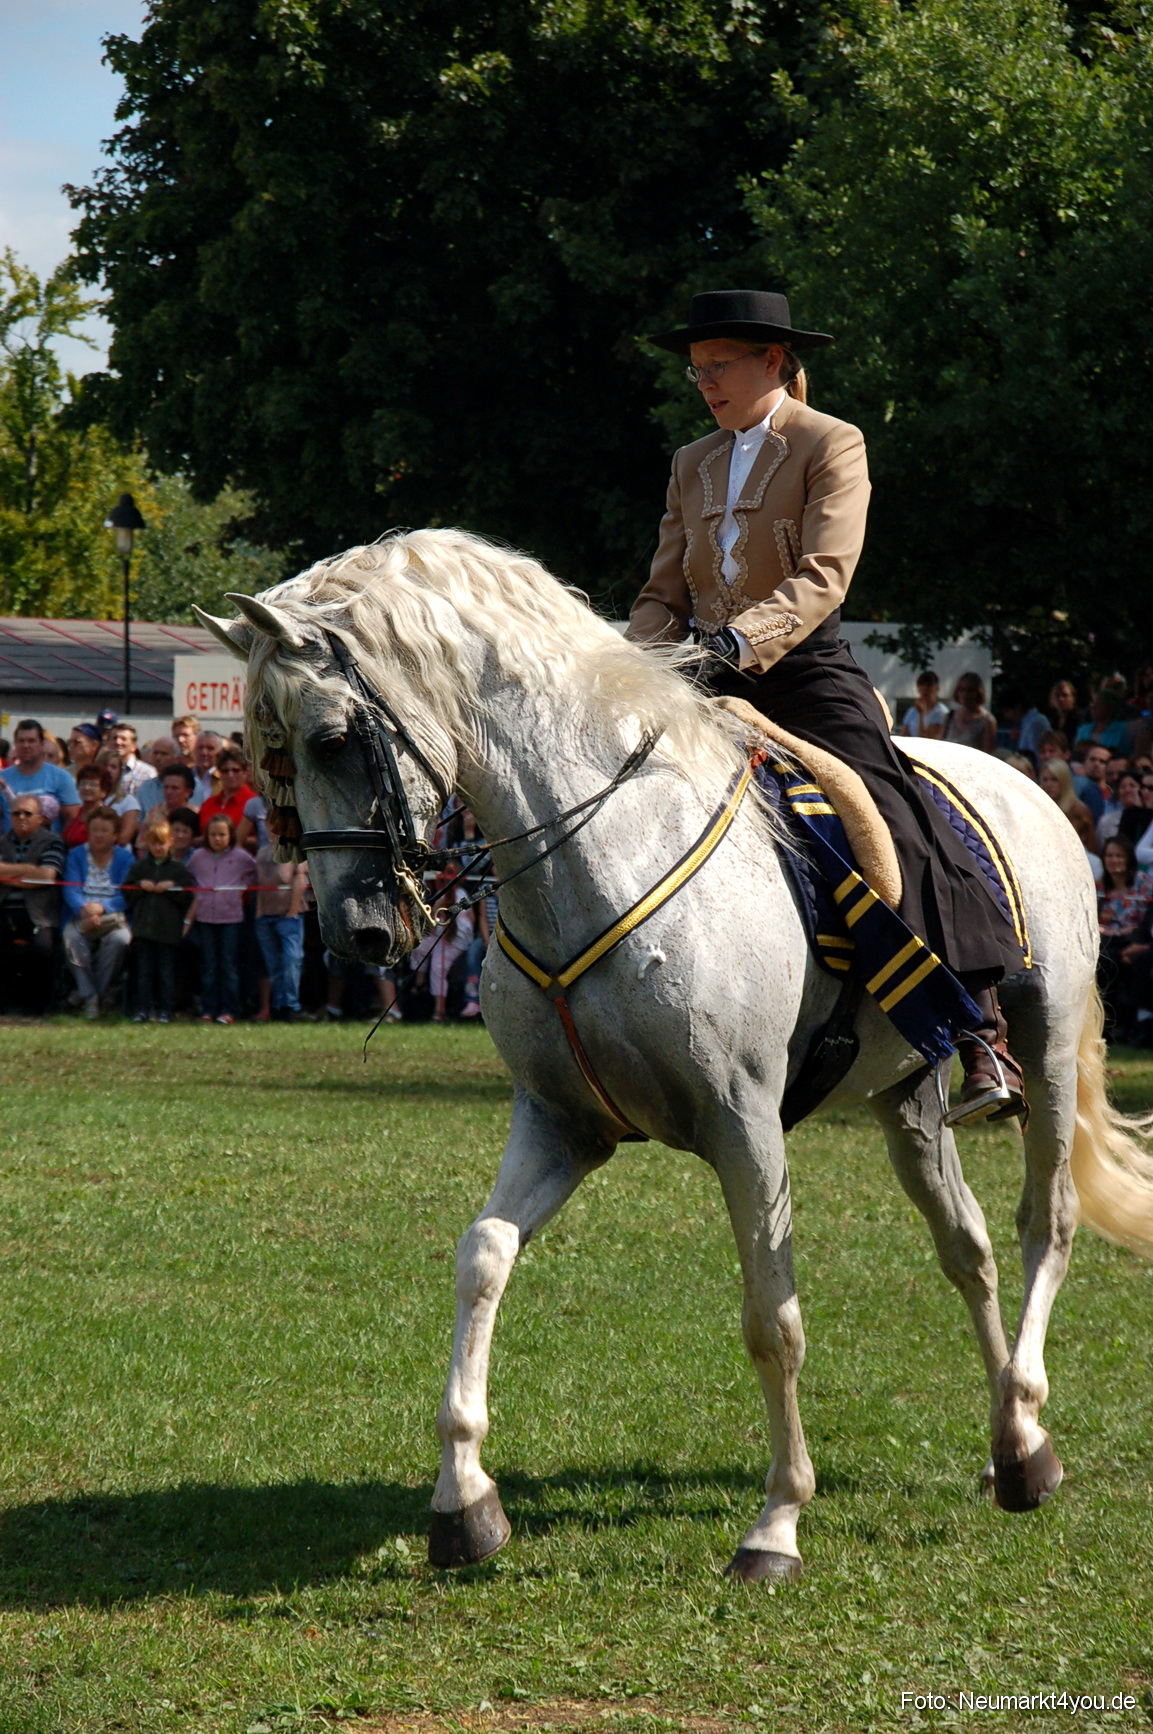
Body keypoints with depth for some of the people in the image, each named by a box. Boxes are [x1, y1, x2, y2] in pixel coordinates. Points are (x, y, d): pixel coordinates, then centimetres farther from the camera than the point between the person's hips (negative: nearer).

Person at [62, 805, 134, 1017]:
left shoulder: (125, 857, 8)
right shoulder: (76, 855, 11)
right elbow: (71, 891, -2)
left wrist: (101, 908, -23)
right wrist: (84, 910, -24)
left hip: (113, 916, -1)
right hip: (81, 917, 1)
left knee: (119, 939, -34)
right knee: (72, 938, -33)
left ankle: (102, 994, -20)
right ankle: (88, 996, -28)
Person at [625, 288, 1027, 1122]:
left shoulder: (831, 445, 0)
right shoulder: (694, 465, 19)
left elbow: (822, 579, -13)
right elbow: (665, 594, 17)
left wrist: (739, 641, -28)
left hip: (807, 671, -6)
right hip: (714, 681, 6)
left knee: (898, 825, -22)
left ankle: (985, 1040, -22)